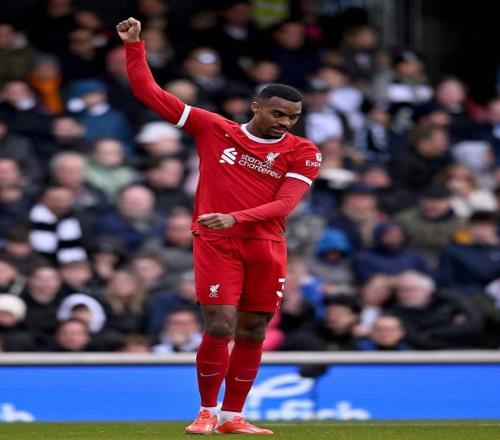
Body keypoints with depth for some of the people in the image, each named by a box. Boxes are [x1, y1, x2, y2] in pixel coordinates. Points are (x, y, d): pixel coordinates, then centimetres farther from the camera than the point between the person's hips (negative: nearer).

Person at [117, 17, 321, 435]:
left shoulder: (303, 153, 0)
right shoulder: (214, 130, 2)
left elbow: (284, 203, -12)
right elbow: (150, 93, 4)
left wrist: (236, 218, -25)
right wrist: (134, 46, -2)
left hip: (266, 247, 2)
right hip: (217, 244, -2)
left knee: (252, 334, 6)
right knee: (219, 328, -10)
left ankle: (232, 416, 17)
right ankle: (207, 412, 4)